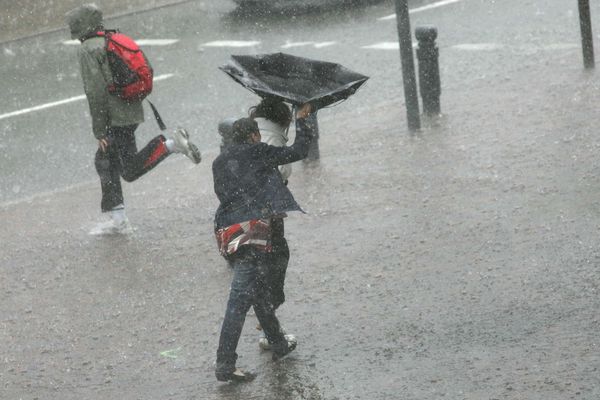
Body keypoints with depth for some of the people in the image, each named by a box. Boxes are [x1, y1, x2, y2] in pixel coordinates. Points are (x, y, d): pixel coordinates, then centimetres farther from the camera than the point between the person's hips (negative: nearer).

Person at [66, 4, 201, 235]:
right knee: (104, 161, 15)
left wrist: (99, 130, -13)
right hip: (133, 112, 9)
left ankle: (172, 144, -17)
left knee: (131, 170, -4)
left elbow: (96, 90, -16)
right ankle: (117, 219, 13)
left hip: (116, 118, -9)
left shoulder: (88, 49, -9)